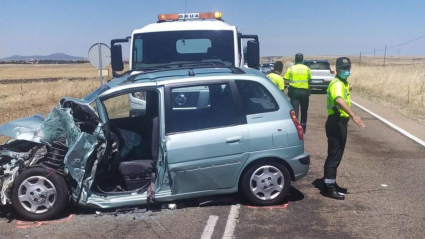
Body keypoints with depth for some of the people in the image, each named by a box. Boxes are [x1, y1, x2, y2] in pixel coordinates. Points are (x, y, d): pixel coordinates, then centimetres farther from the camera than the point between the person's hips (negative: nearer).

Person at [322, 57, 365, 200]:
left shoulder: (343, 83, 15)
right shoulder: (336, 84, -19)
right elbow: (339, 100, -40)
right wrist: (353, 115, -50)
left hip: (341, 122, 10)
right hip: (335, 123, -10)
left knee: (337, 155, 15)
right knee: (334, 155, -7)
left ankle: (331, 183, 25)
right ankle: (328, 187, -1)